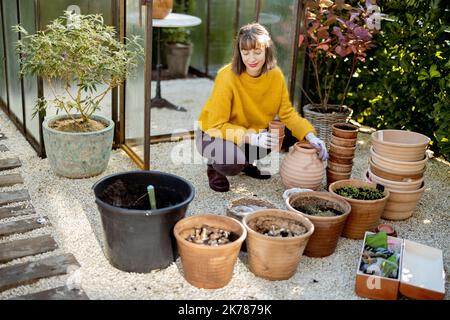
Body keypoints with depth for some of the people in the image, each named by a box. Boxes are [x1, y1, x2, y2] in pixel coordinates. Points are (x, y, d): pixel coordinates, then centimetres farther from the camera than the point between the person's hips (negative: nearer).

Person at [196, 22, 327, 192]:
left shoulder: (275, 75, -12)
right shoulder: (227, 77, -27)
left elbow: (287, 113, -4)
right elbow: (217, 126, -25)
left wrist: (310, 136, -21)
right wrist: (253, 138, -35)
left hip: (251, 132, 6)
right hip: (213, 135, -6)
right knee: (232, 161, -34)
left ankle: (246, 162, 11)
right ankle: (214, 166, 3)